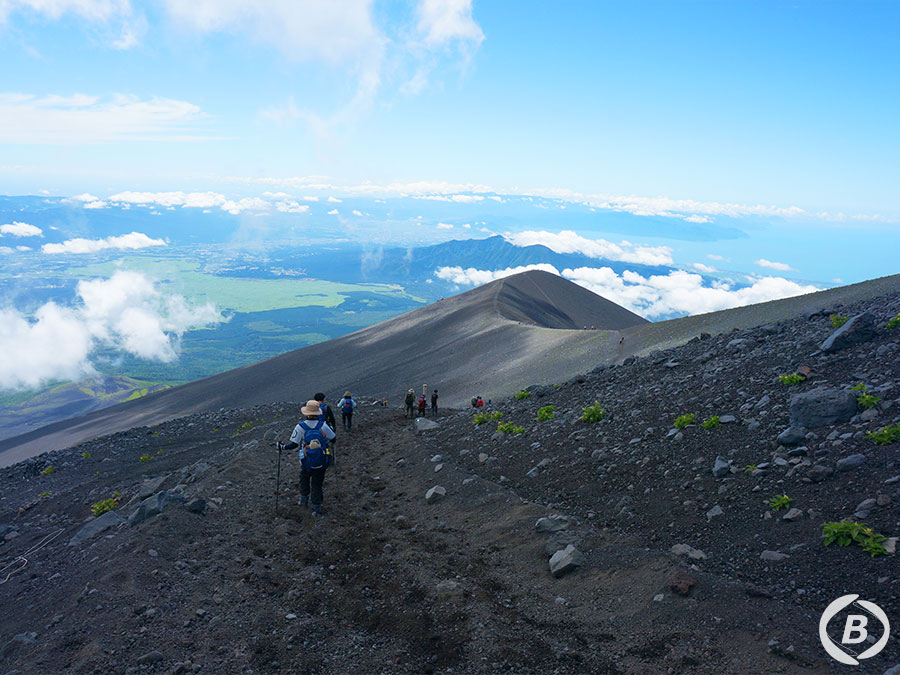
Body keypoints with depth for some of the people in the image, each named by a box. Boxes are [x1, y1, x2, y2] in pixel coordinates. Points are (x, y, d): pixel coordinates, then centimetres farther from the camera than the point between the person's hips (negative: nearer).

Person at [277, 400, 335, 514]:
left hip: (307, 462, 0)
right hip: (321, 462, 0)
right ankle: (316, 507, 17)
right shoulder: (323, 426, -13)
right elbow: (333, 439, -1)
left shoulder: (300, 427, -16)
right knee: (318, 483, 13)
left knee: (304, 479, 27)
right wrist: (330, 429, 20)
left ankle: (304, 499, 42)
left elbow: (293, 444, -14)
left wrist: (282, 447, 3)